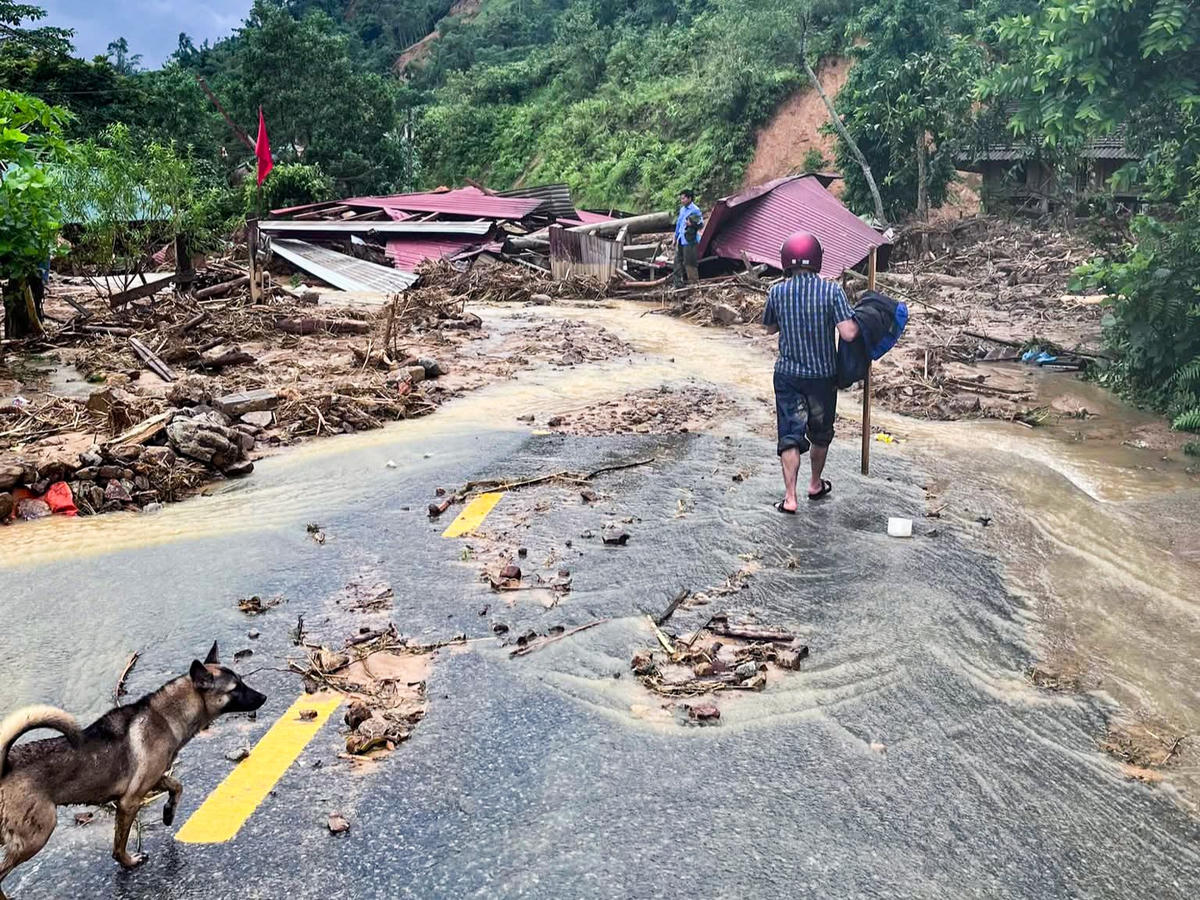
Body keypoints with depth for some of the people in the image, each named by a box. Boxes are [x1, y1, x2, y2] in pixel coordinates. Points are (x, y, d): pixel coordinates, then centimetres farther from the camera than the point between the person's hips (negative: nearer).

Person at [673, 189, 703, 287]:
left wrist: (692, 224, -28)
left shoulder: (695, 210, -10)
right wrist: (676, 237, 25)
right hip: (681, 240, 8)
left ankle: (694, 283, 2)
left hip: (690, 241, -8)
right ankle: (678, 282, 17)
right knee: (678, 261, 9)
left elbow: (701, 224, -11)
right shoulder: (682, 209, 15)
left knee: (689, 263, -6)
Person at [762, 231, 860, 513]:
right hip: (823, 375, 0)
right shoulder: (831, 290, -15)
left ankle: (790, 497, -2)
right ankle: (815, 484, 36)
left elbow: (770, 328, 9)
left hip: (787, 375, 1)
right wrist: (859, 321, 0)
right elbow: (848, 334, -20)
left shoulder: (777, 292, -8)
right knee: (820, 433, 20)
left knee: (790, 434, 4)